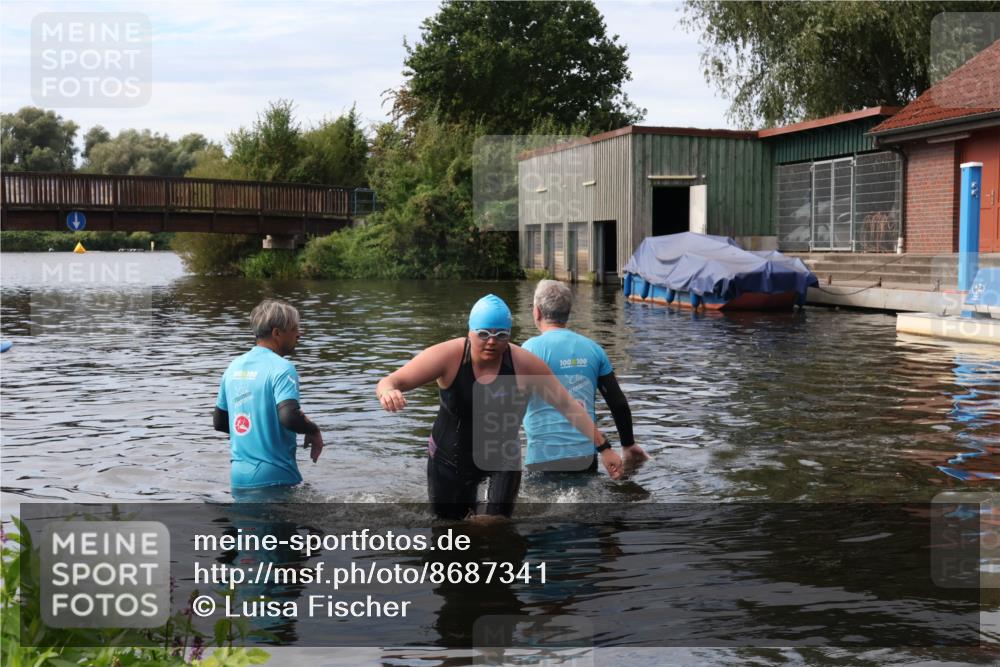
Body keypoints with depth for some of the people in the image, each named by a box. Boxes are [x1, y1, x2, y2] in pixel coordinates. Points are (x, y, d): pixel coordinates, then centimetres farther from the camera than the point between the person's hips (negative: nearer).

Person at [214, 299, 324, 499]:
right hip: (273, 479, -7)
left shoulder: (235, 366, 11)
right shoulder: (281, 368, -13)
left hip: (239, 478, 7)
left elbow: (219, 422, 17)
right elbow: (289, 417, -26)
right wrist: (314, 431, -8)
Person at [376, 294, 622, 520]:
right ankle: (470, 504, 50)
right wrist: (388, 392, -49)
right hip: (449, 461, 0)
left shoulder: (525, 365, -19)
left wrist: (603, 447, -15)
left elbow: (568, 405, -13)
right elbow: (391, 382, -24)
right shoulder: (447, 356, -22)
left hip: (502, 462, 0)